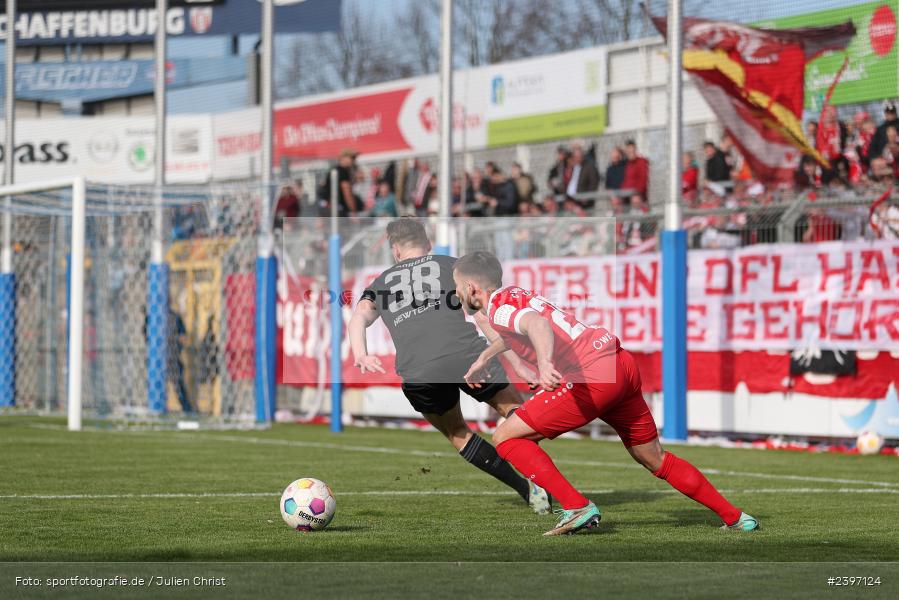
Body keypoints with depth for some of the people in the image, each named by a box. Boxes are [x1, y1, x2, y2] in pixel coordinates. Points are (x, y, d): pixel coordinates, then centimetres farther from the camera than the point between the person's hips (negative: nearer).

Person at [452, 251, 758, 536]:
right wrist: (485, 357, 60)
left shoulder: (499, 307, -5)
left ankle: (578, 508, -10)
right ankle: (734, 516, 23)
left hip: (593, 375, -10)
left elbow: (538, 324, -29)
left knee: (507, 437, -4)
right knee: (656, 460, 20)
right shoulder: (513, 295, 23)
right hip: (623, 363, 10)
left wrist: (545, 364, -47)